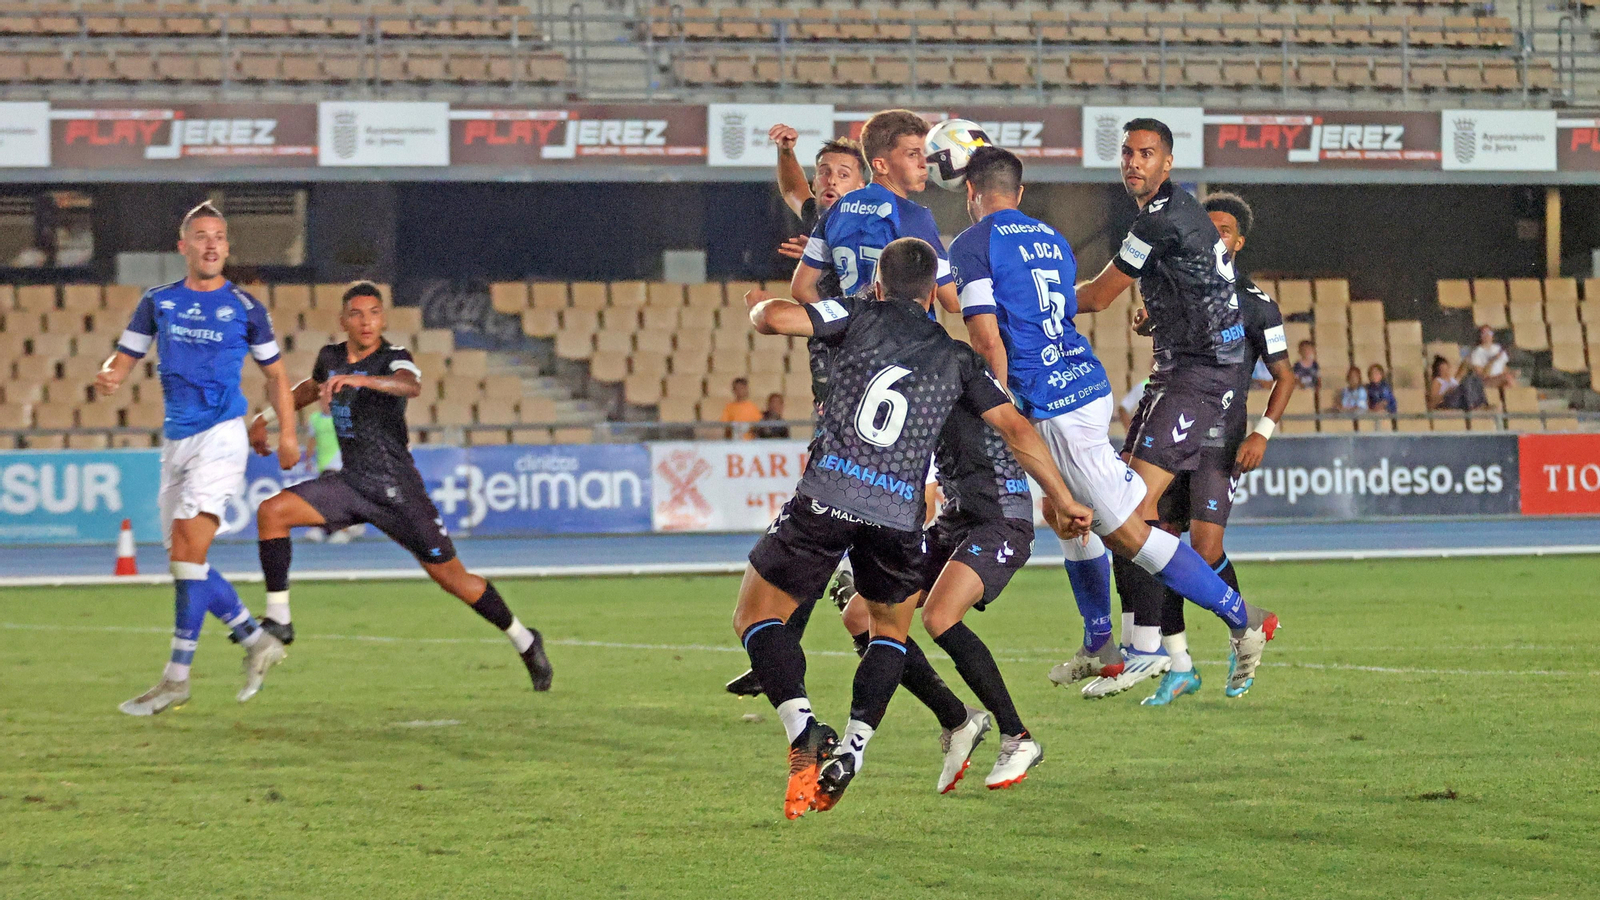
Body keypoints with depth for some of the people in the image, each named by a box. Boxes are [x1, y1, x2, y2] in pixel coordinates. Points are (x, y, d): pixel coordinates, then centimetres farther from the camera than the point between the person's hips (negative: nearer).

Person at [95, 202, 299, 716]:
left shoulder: (245, 308, 3)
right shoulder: (157, 303, 9)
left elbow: (274, 371, 14)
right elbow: (126, 357, 10)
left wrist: (287, 433, 7)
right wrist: (109, 377, -14)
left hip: (221, 434, -5)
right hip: (176, 441, 5)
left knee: (190, 546, -17)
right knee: (185, 557, 5)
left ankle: (177, 678, -17)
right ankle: (257, 641, 22)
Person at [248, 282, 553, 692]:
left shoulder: (394, 358, -13)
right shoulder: (330, 357, 6)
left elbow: (410, 385, -39)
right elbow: (313, 387, 31)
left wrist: (357, 380, -54)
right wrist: (267, 418, 27)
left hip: (396, 488, -5)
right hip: (351, 481, 5)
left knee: (450, 576, -1)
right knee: (271, 511, -13)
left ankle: (523, 640, 19)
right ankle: (278, 619, -9)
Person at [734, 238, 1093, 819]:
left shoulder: (862, 316, 10)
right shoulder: (957, 359, 18)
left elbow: (775, 318, -3)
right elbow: (1016, 429, 12)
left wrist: (759, 305, 21)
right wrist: (1063, 501, 19)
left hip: (827, 493, -3)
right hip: (899, 512, 3)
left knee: (754, 616, 10)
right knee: (892, 626, 27)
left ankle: (804, 729, -12)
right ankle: (850, 748, 9)